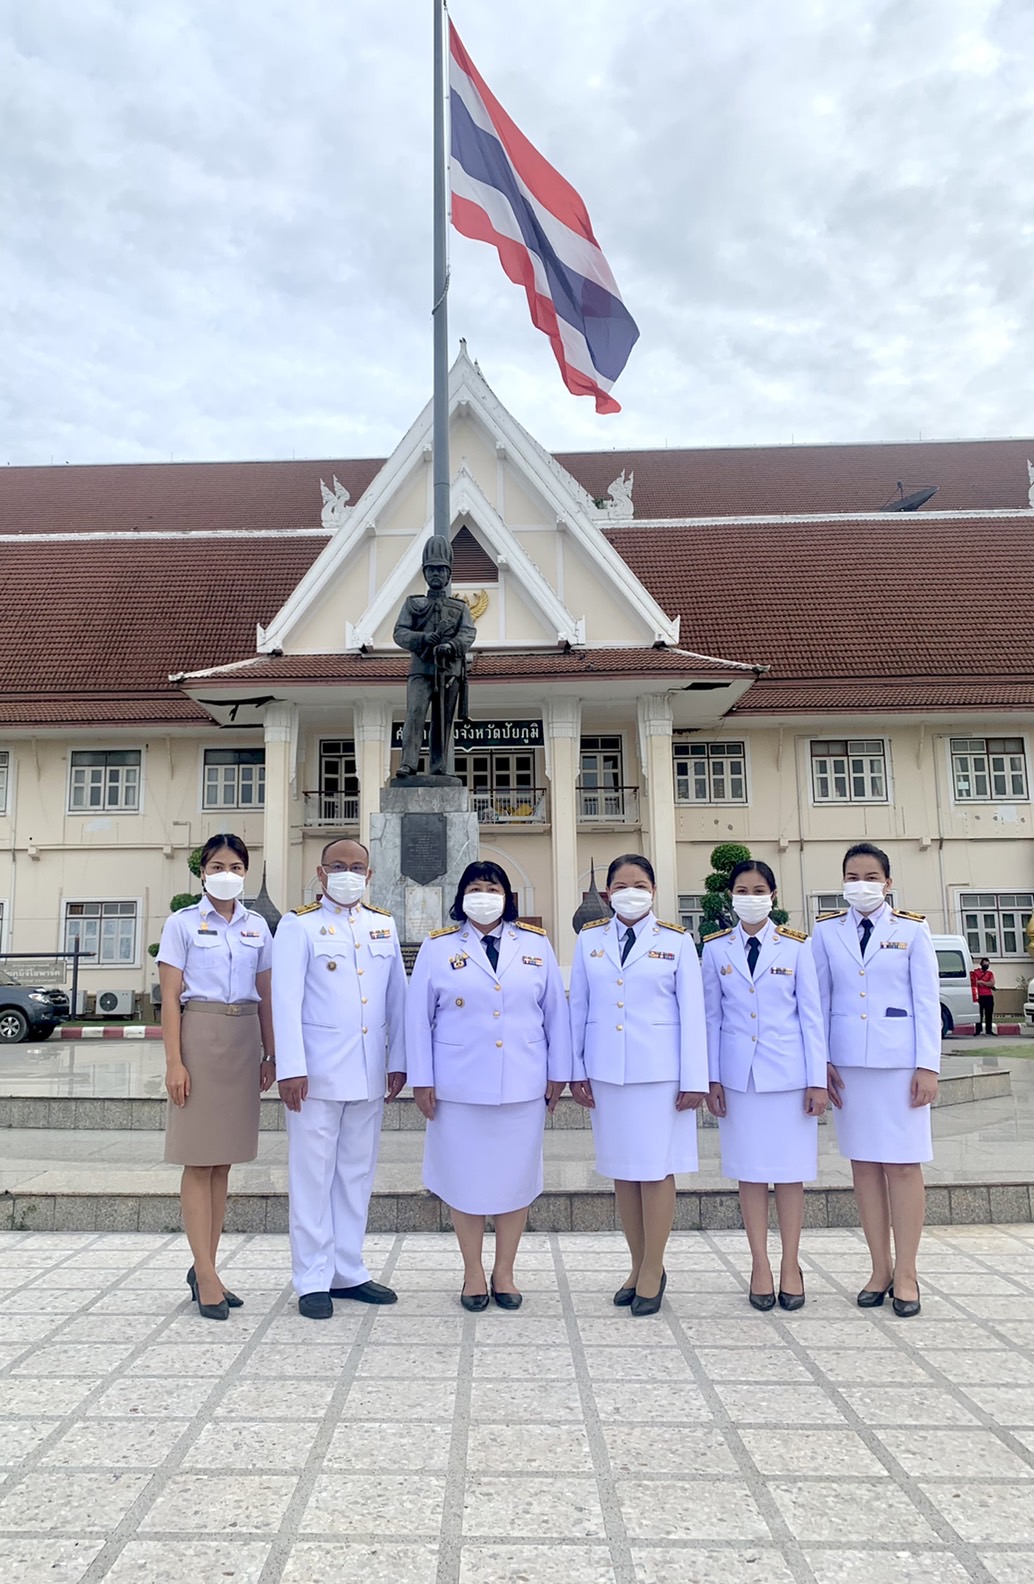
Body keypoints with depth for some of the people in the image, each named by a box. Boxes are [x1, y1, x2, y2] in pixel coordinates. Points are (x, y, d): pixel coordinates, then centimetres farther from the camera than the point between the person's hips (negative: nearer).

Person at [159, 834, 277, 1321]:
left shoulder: (257, 926, 10)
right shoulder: (183, 923, 0)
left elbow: (265, 997, 12)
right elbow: (170, 997, -4)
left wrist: (271, 1054, 8)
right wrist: (174, 1061, -11)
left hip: (244, 1043, 4)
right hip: (200, 1037, -4)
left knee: (223, 1161, 9)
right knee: (199, 1160, -2)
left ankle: (204, 1269, 18)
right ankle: (206, 1275, 4)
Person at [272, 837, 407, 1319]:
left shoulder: (384, 925, 12)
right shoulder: (300, 925, -2)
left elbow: (397, 998, 12)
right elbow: (286, 1000, -8)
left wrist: (398, 1061, 7)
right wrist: (292, 1068, -14)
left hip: (369, 1074, 5)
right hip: (317, 1073, -4)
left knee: (357, 1172, 12)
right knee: (313, 1174, 3)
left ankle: (348, 1272, 24)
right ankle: (313, 1280, 14)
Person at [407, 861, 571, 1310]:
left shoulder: (536, 944, 5)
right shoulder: (438, 946, 1)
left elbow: (556, 1011, 6)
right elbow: (418, 1016, 0)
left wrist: (558, 1072, 4)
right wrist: (422, 1080, -3)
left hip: (523, 1085, 1)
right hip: (459, 1086, -1)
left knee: (516, 1176, 8)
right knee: (465, 1178, 7)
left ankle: (504, 1272, 24)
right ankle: (473, 1274, 23)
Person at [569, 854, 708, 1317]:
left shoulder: (676, 942, 1)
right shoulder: (589, 940, 7)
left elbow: (692, 1012, -1)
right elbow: (578, 1008, 9)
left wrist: (694, 1079, -5)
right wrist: (577, 1070, 5)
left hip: (659, 1070, -3)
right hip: (606, 1070, 3)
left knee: (656, 1169, 0)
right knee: (621, 1170, 9)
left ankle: (653, 1271, 13)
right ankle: (639, 1266, 22)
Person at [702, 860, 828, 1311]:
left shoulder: (796, 946, 0)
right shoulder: (715, 949, 3)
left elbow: (811, 1015, 0)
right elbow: (711, 1018, 5)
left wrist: (817, 1080, -3)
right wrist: (712, 1079, 1)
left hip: (788, 1072, -1)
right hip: (738, 1075, 1)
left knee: (790, 1171, 5)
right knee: (750, 1172, 6)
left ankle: (791, 1265, 18)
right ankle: (760, 1266, 17)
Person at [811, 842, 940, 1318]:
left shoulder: (912, 930, 2)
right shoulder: (826, 931, 6)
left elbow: (927, 1001, 0)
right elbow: (820, 1000, 7)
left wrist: (928, 1065, -5)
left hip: (899, 1060, -2)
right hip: (847, 1061, 2)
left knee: (903, 1165, 0)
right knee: (864, 1165, 6)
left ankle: (905, 1273, 11)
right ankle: (880, 1269, 17)